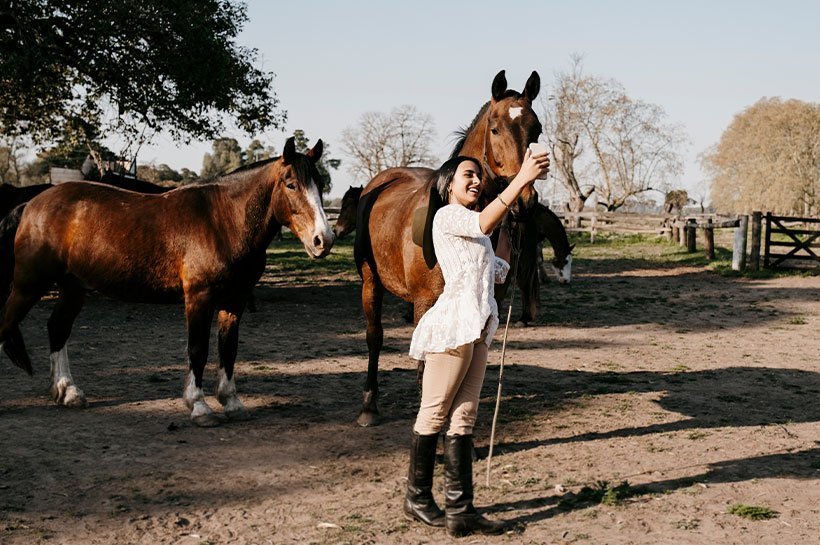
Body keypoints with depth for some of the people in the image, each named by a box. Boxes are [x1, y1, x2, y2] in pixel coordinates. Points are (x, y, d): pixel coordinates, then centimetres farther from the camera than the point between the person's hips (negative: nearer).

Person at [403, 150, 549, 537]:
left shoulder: (473, 229, 21)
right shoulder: (447, 217, -6)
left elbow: (498, 272, 21)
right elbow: (485, 221, -25)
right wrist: (522, 178, -28)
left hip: (476, 329, 9)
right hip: (453, 326, -9)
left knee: (463, 418, 6)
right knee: (434, 415, 2)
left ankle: (460, 509, 7)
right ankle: (417, 498, 15)